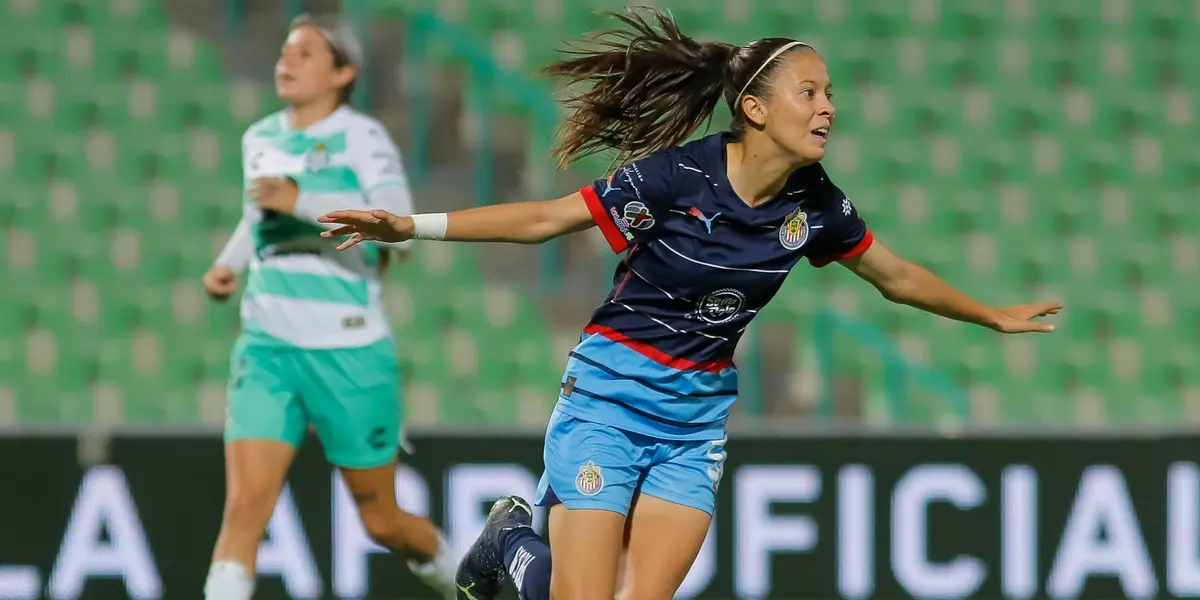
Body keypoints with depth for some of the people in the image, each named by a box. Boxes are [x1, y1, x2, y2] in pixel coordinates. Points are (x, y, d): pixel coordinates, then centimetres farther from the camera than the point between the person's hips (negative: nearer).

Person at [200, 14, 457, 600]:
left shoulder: (361, 137, -9)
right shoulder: (260, 139, 9)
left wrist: (303, 202, -32)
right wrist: (228, 264, 12)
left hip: (349, 353, -4)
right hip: (267, 348, 4)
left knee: (380, 522, 10)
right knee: (243, 507, -13)